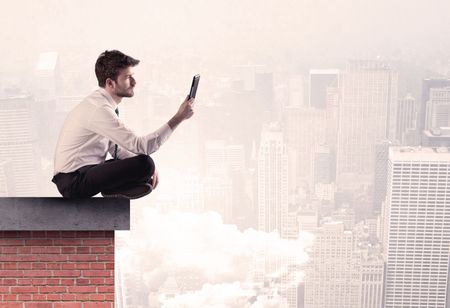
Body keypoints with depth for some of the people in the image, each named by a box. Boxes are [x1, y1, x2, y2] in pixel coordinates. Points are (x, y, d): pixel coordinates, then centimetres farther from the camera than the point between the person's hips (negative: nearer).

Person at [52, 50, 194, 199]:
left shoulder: (102, 102, 8)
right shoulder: (99, 109, -23)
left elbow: (115, 148, 14)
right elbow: (139, 146, -26)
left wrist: (147, 168, -1)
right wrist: (178, 118, -24)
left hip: (85, 171, 10)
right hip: (74, 181, -10)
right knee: (144, 164, -24)